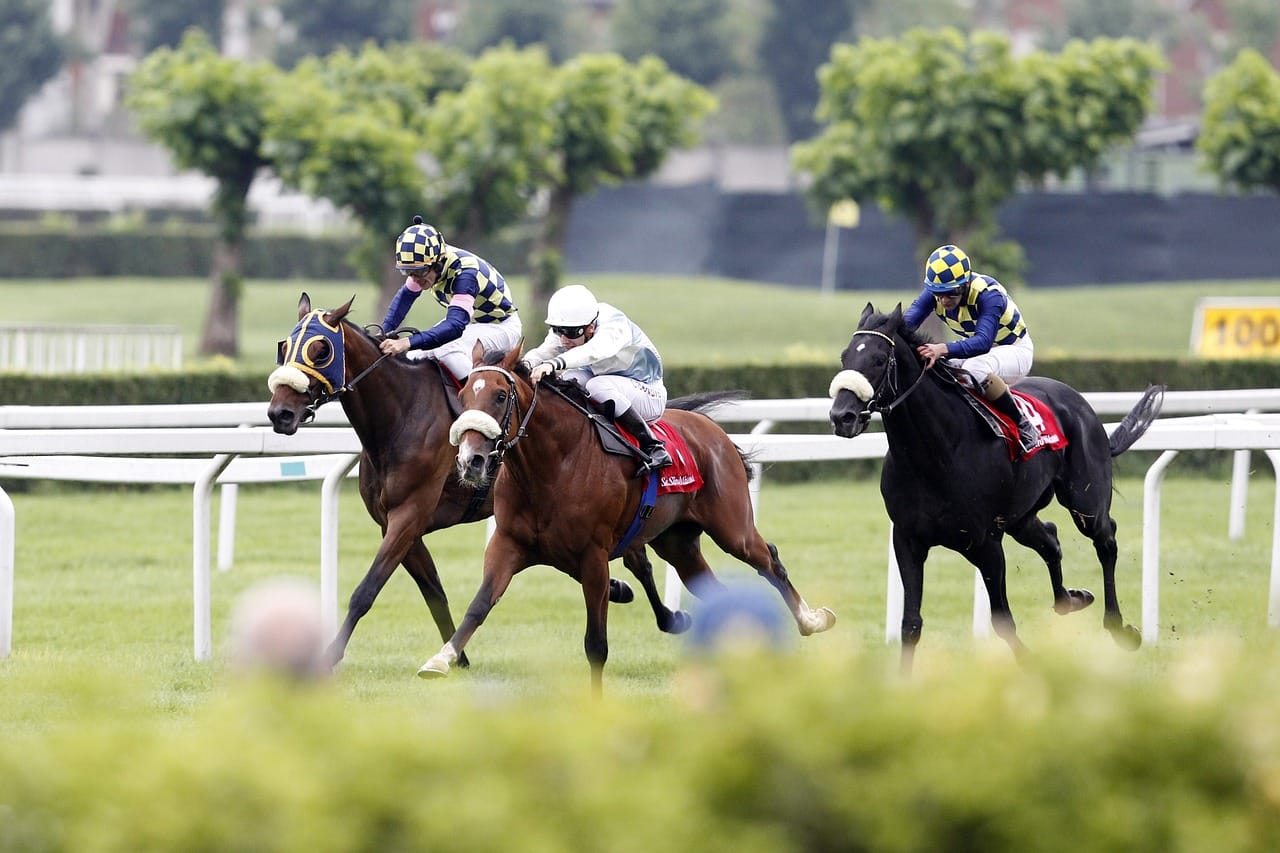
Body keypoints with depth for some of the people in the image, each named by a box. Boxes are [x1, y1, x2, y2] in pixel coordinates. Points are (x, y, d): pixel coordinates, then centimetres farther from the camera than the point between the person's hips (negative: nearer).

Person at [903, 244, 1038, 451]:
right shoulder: (934, 293, -16)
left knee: (975, 369, -38)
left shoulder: (989, 294, -34)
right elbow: (910, 317, -29)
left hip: (1014, 350, -7)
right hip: (974, 349, 7)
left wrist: (944, 350, -63)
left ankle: (1023, 427, -22)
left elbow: (983, 341, -46)